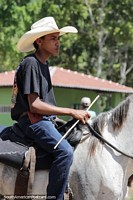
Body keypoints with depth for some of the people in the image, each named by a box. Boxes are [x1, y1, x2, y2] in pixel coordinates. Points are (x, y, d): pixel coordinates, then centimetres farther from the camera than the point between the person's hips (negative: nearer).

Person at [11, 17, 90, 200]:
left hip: (45, 120, 10)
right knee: (65, 151, -30)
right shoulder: (30, 63, -13)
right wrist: (71, 112, -19)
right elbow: (34, 105, -20)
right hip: (32, 121, -10)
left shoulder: (43, 64, 18)